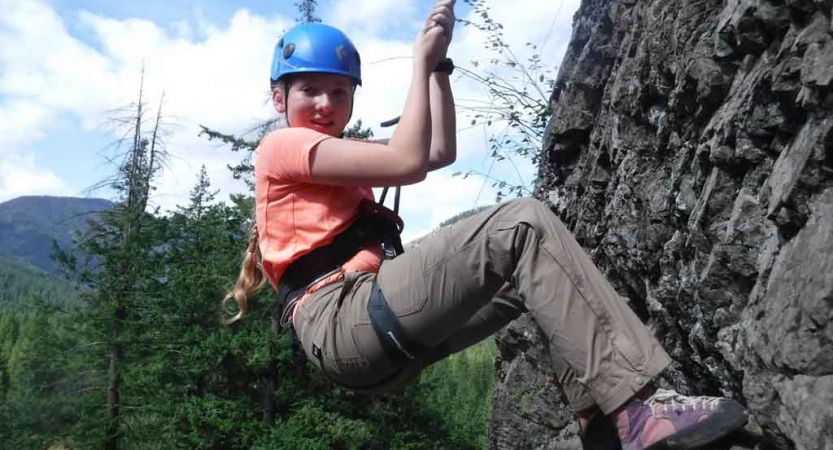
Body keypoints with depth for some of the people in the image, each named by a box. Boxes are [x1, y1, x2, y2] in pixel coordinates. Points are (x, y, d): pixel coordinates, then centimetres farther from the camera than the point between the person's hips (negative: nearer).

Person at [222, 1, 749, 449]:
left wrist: (439, 62, 16)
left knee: (535, 267, 6)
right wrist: (420, 60, -2)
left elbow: (441, 152, 21)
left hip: (379, 338, 9)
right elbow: (408, 163, -11)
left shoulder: (335, 155, 29)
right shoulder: (281, 146, 1)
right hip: (342, 323, -9)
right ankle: (638, 406, -27)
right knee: (523, 224, -20)